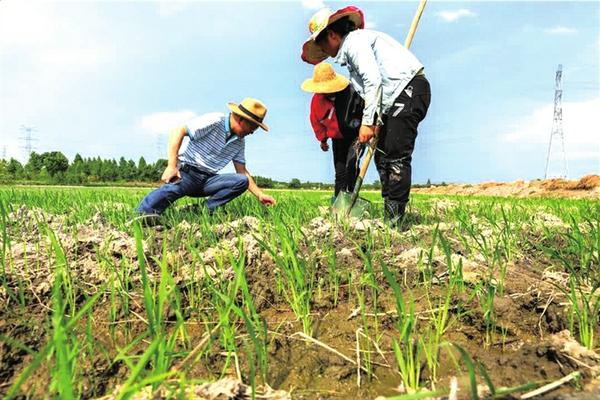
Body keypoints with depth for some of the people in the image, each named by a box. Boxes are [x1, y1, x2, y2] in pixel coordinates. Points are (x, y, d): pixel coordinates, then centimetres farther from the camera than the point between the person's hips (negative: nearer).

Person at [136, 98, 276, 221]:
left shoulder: (239, 142, 12)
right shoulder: (215, 121, -10)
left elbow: (242, 172, 17)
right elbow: (178, 131, -16)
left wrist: (260, 195, 8)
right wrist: (172, 166, -23)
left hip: (208, 180, 7)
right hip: (187, 172, -6)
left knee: (242, 181, -18)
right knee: (173, 188, -40)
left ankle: (204, 211, -23)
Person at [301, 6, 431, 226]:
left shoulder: (354, 40, -6)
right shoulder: (350, 52, 22)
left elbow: (373, 80, -19)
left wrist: (367, 121, -21)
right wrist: (378, 122, 2)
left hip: (409, 90, -10)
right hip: (397, 98, 10)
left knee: (396, 156, -13)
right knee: (382, 156, 9)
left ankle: (393, 220, -9)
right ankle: (390, 216, 14)